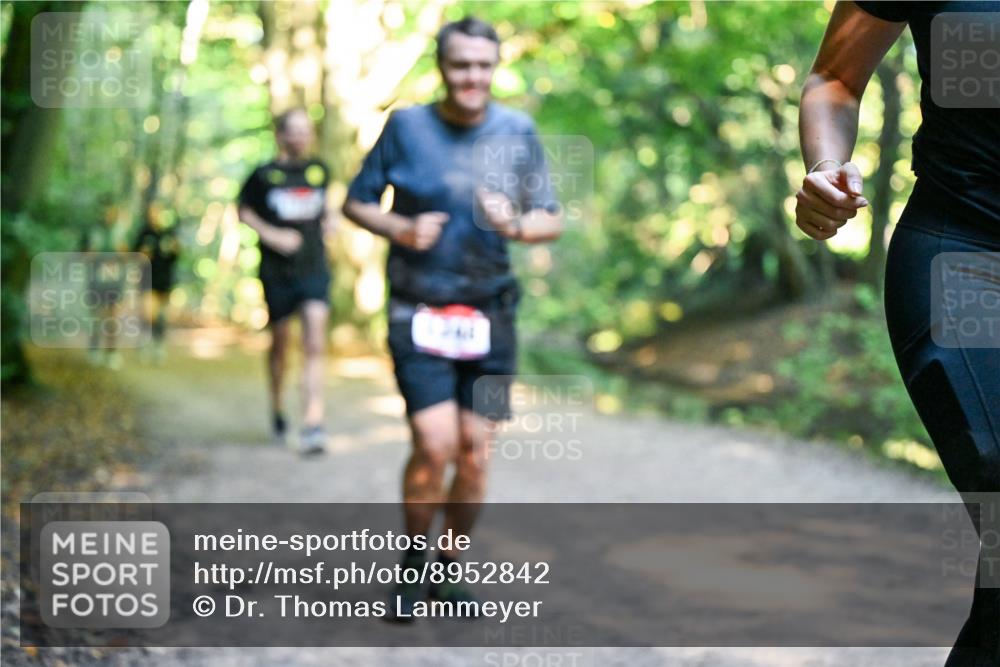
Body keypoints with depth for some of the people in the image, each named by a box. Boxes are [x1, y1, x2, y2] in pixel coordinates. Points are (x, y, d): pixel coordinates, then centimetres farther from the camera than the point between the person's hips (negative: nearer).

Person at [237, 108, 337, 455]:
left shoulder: (319, 170, 8)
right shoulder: (264, 174, -3)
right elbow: (243, 210, 6)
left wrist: (329, 218, 9)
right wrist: (271, 234, -7)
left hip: (314, 268, 2)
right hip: (277, 270, -1)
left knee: (315, 344, -13)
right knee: (280, 342, 11)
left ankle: (312, 422, -18)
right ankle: (277, 410, 35)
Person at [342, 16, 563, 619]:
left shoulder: (518, 132, 4)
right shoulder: (406, 127, -1)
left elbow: (552, 220, 6)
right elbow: (357, 202, 7)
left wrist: (515, 224, -16)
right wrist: (402, 230, -12)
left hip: (490, 314, 2)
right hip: (419, 313, -2)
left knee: (475, 450, 3)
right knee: (435, 444, -14)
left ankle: (451, 566, 24)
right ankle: (412, 562, 9)